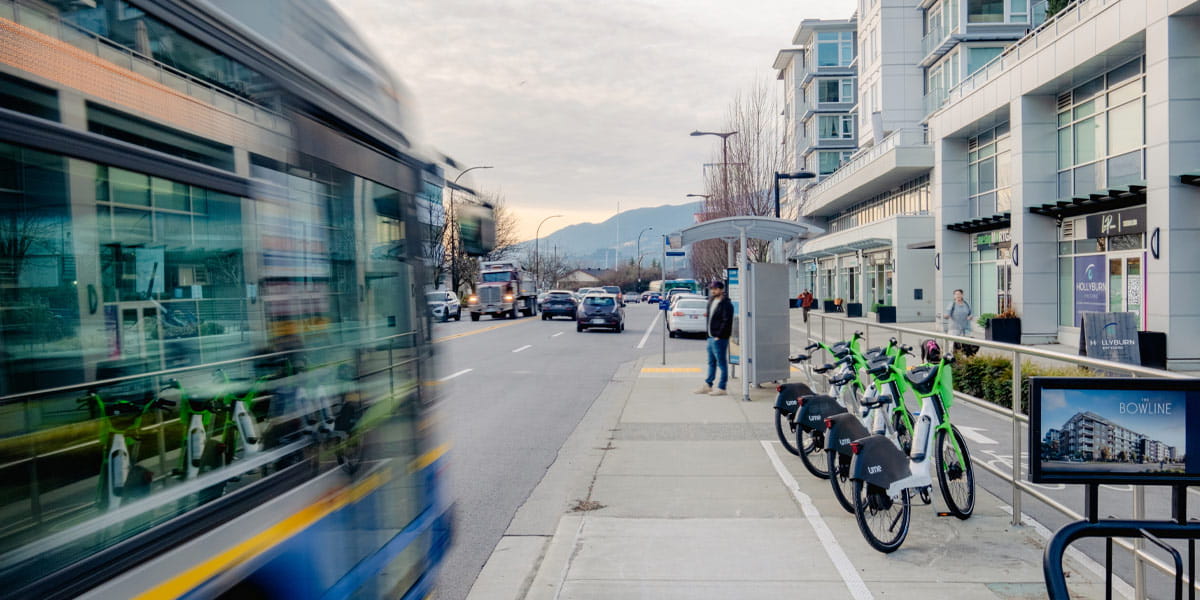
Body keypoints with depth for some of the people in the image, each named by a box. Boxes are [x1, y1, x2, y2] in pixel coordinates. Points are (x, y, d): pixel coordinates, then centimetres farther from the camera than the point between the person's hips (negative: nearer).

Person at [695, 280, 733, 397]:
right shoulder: (712, 301, 14)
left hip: (719, 338, -9)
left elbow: (726, 321, -18)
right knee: (711, 362, 16)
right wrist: (709, 334, 14)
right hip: (711, 337, 9)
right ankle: (708, 385, 23)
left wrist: (718, 336, -19)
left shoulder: (726, 304, -13)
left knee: (721, 363, -2)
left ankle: (721, 388, 3)